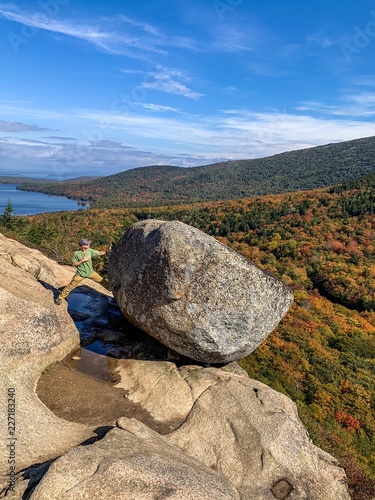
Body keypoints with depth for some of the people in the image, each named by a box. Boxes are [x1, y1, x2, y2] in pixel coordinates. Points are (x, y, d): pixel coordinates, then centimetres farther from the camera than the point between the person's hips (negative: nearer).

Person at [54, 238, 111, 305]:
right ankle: (59, 298, 14)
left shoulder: (90, 251, -7)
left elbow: (100, 253, -3)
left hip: (90, 272, 4)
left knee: (102, 281, 5)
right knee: (71, 286, 1)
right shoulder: (76, 253, -17)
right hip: (80, 274, -3)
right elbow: (74, 264, -12)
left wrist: (107, 250, -19)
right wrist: (82, 260, -23)